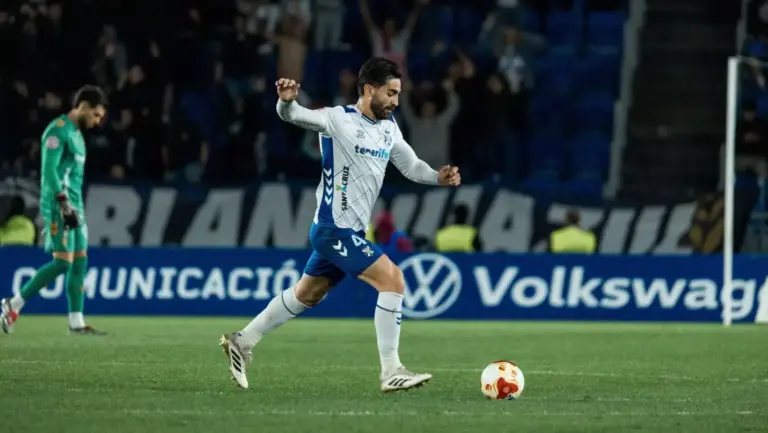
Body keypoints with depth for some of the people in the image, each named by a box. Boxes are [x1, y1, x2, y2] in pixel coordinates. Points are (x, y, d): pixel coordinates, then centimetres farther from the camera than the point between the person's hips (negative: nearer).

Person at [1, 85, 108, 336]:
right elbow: (49, 170, -19)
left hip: (73, 207, 10)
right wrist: (65, 205, -24)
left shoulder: (76, 134, 19)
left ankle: (76, 323, 5)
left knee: (80, 262, 4)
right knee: (62, 263, -12)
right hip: (59, 207, -10)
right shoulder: (58, 130, -11)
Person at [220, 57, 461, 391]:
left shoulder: (388, 128, 10)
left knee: (307, 296, 21)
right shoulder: (339, 120, -13)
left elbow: (411, 166, 15)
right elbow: (293, 115, -21)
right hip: (335, 229, -9)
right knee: (393, 280, -17)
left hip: (350, 231, 9)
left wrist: (439, 177, -5)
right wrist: (286, 100, -45)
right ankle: (391, 373, -13)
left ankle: (242, 342, 34)